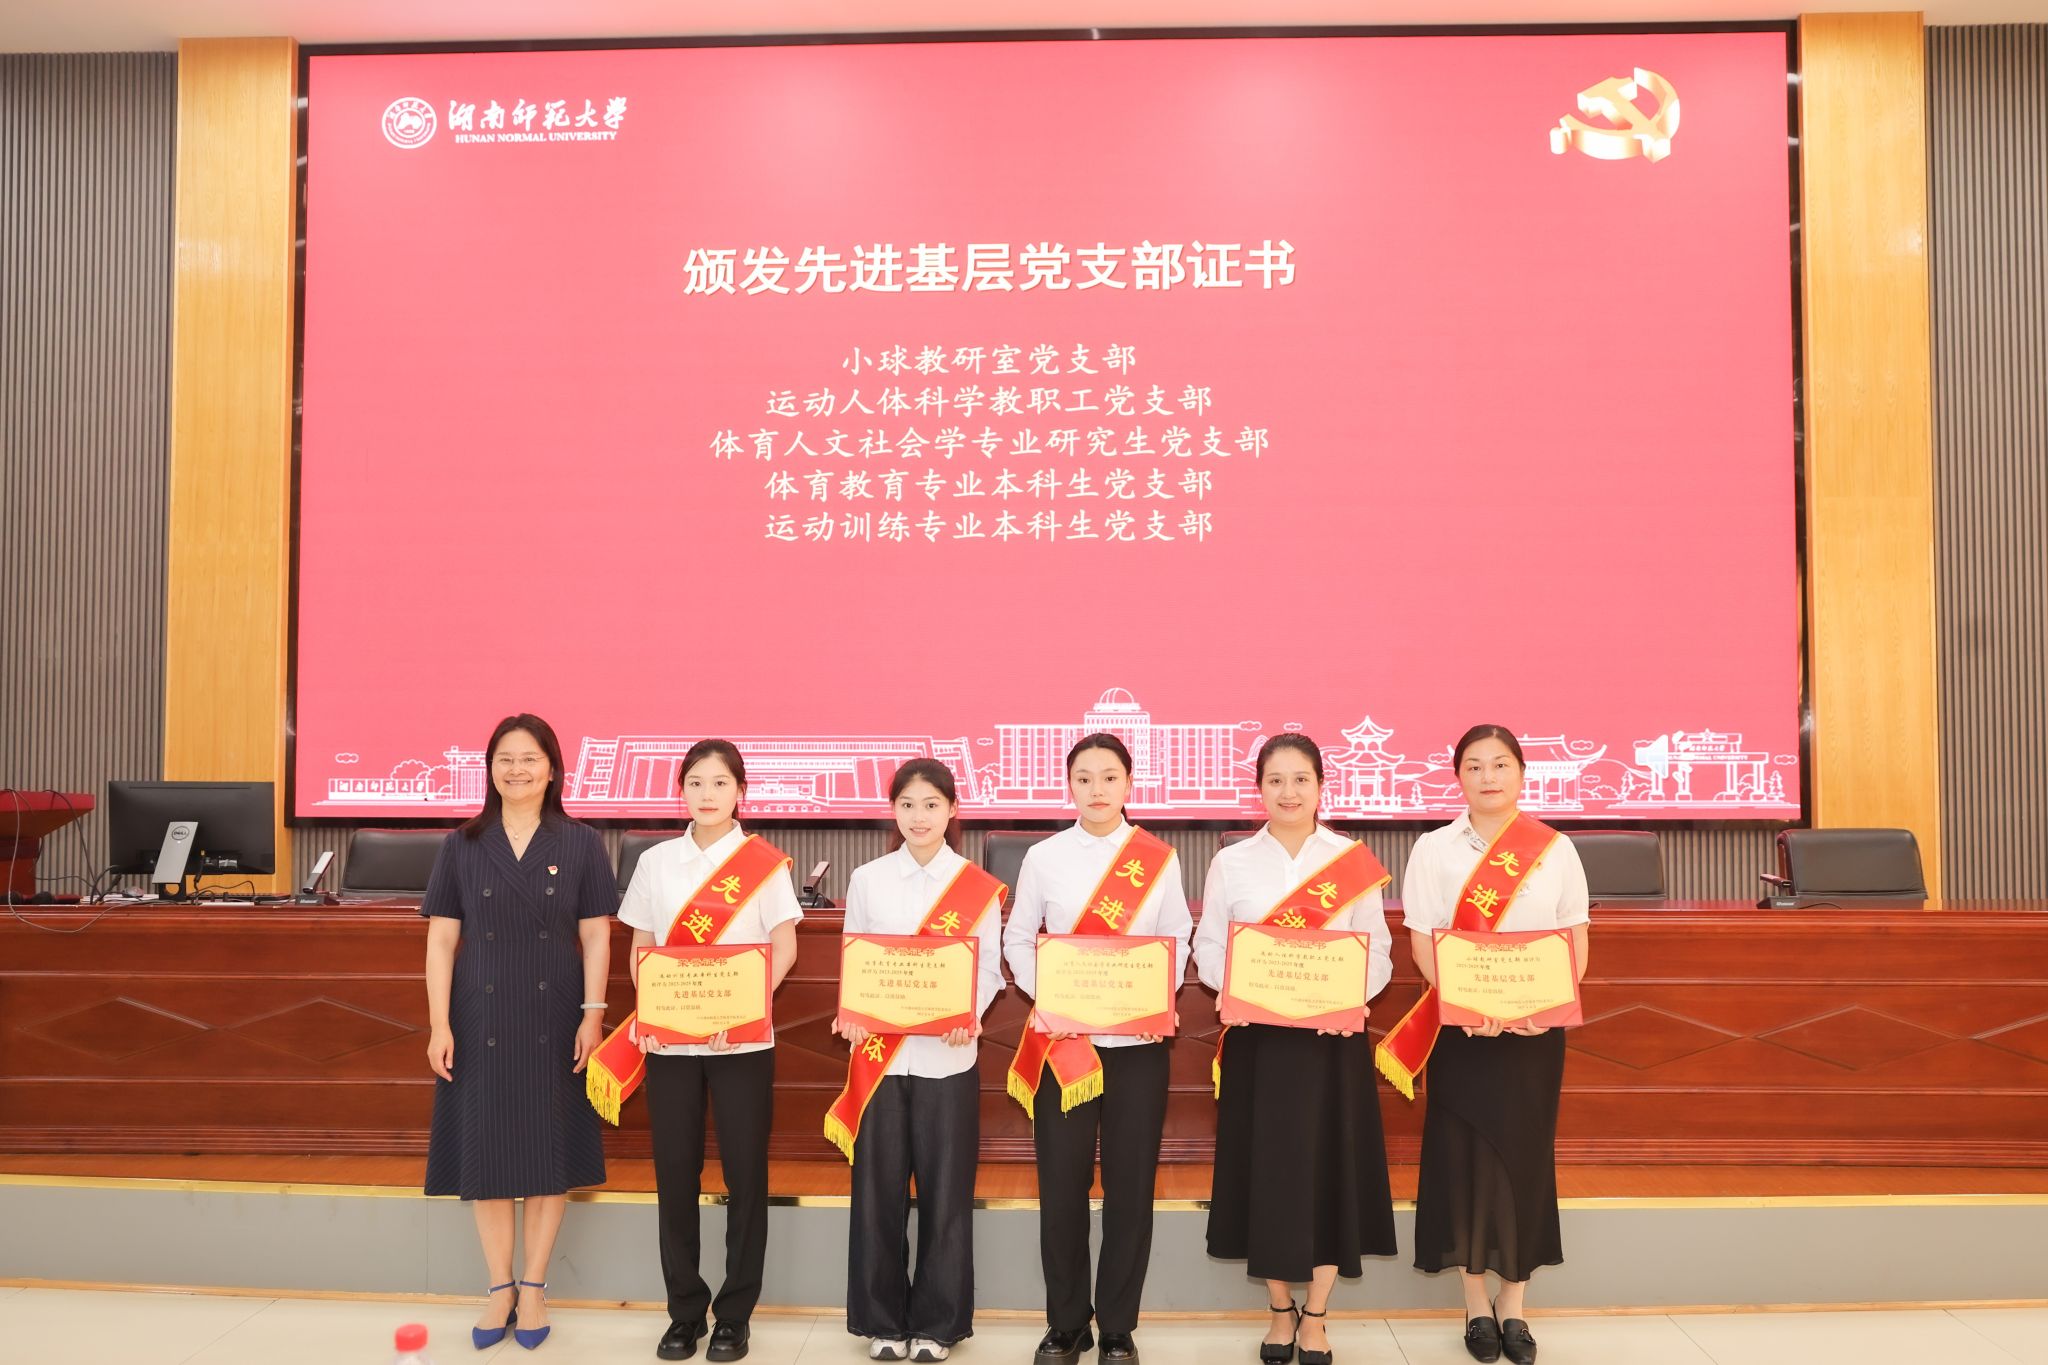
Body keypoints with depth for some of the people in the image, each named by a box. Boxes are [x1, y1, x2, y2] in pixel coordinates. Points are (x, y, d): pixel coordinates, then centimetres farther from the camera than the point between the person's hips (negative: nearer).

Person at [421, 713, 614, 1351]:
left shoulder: (580, 844, 1)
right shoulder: (462, 845, 3)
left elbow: (596, 937, 1)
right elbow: (441, 940, 2)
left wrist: (593, 1014, -7)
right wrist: (439, 1023, -4)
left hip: (553, 1022, -1)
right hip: (481, 1021, 1)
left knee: (549, 1151, 5)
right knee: (486, 1152, 6)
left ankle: (532, 1288, 20)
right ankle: (500, 1289, 20)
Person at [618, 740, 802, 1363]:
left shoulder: (764, 861, -2)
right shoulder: (655, 862, 7)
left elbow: (783, 946, -4)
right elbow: (641, 948, 11)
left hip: (742, 1040, -2)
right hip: (669, 1038, 3)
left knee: (744, 1173, 2)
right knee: (674, 1173, 6)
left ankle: (734, 1314, 16)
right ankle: (684, 1311, 21)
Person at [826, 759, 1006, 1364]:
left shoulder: (979, 887, 1)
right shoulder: (867, 879, 5)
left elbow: (989, 968, 1)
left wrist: (969, 1015, -18)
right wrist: (852, 1015, -12)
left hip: (948, 1056, -1)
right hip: (880, 1054, 1)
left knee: (945, 1192, 4)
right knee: (879, 1190, 6)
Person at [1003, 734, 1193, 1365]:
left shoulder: (1159, 857, 2)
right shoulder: (1044, 857, 1)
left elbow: (1177, 939, 5)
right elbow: (1018, 938, 5)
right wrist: (1044, 994, -10)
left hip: (1139, 1037, 0)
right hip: (1063, 1037, 0)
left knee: (1130, 1183, 5)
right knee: (1061, 1183, 4)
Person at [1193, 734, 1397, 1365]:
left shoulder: (1354, 862, 2)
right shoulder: (1231, 863, 3)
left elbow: (1379, 952, 1)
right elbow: (1208, 950, 4)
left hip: (1333, 1035, 0)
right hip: (1257, 1037, 1)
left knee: (1330, 1166, 4)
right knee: (1264, 1167, 5)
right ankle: (1281, 1310, 24)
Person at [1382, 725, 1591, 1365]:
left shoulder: (1556, 850, 3)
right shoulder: (1433, 849, 0)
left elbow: (1576, 942, 4)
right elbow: (1423, 942, -3)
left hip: (1536, 1026, 1)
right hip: (1460, 1025, -1)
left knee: (1525, 1155, 6)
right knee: (1465, 1155, 2)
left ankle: (1513, 1305, 20)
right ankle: (1477, 1305, 16)